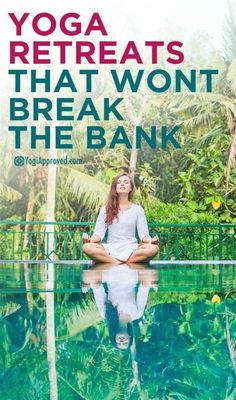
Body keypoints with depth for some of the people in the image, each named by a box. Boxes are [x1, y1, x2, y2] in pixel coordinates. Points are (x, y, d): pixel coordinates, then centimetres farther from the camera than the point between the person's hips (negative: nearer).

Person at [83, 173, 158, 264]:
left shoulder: (138, 209, 12)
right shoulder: (105, 210, 13)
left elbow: (143, 233, 3)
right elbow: (99, 233, 3)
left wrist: (150, 240, -21)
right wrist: (91, 239, -21)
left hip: (130, 250, 0)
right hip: (111, 249, 0)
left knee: (153, 248, -33)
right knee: (87, 247, -31)